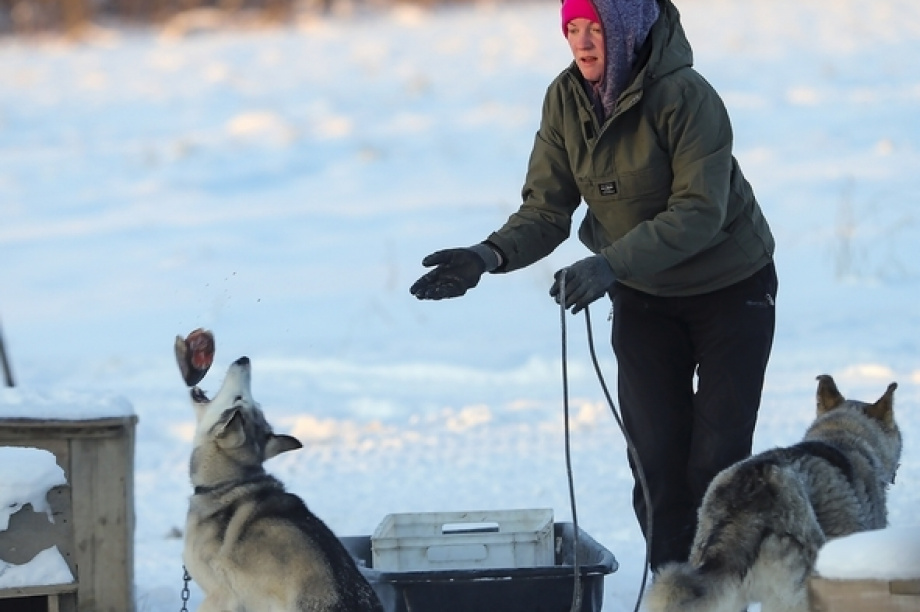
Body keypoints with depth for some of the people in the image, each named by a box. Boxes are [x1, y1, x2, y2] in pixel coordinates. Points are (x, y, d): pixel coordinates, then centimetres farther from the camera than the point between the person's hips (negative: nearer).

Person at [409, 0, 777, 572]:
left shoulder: (686, 97, -25)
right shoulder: (566, 99, -9)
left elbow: (699, 212, -31)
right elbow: (546, 211, -10)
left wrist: (612, 263, -42)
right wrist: (490, 256, -29)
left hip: (730, 290, -4)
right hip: (644, 298, 4)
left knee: (717, 460, -5)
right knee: (655, 459, 0)